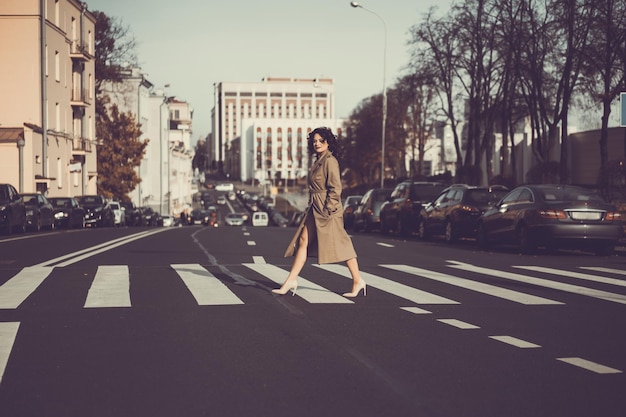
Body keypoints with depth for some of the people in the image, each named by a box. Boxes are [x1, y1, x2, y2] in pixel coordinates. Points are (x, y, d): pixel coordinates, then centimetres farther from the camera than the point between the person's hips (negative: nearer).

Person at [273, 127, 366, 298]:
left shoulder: (330, 161, -13)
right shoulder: (318, 161, 15)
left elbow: (335, 188, -17)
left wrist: (328, 209, -18)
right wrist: (313, 207, 19)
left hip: (327, 209, -9)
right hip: (314, 209, 9)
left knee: (340, 245, -3)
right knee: (303, 240, 5)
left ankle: (358, 281, 7)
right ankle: (291, 281, 6)